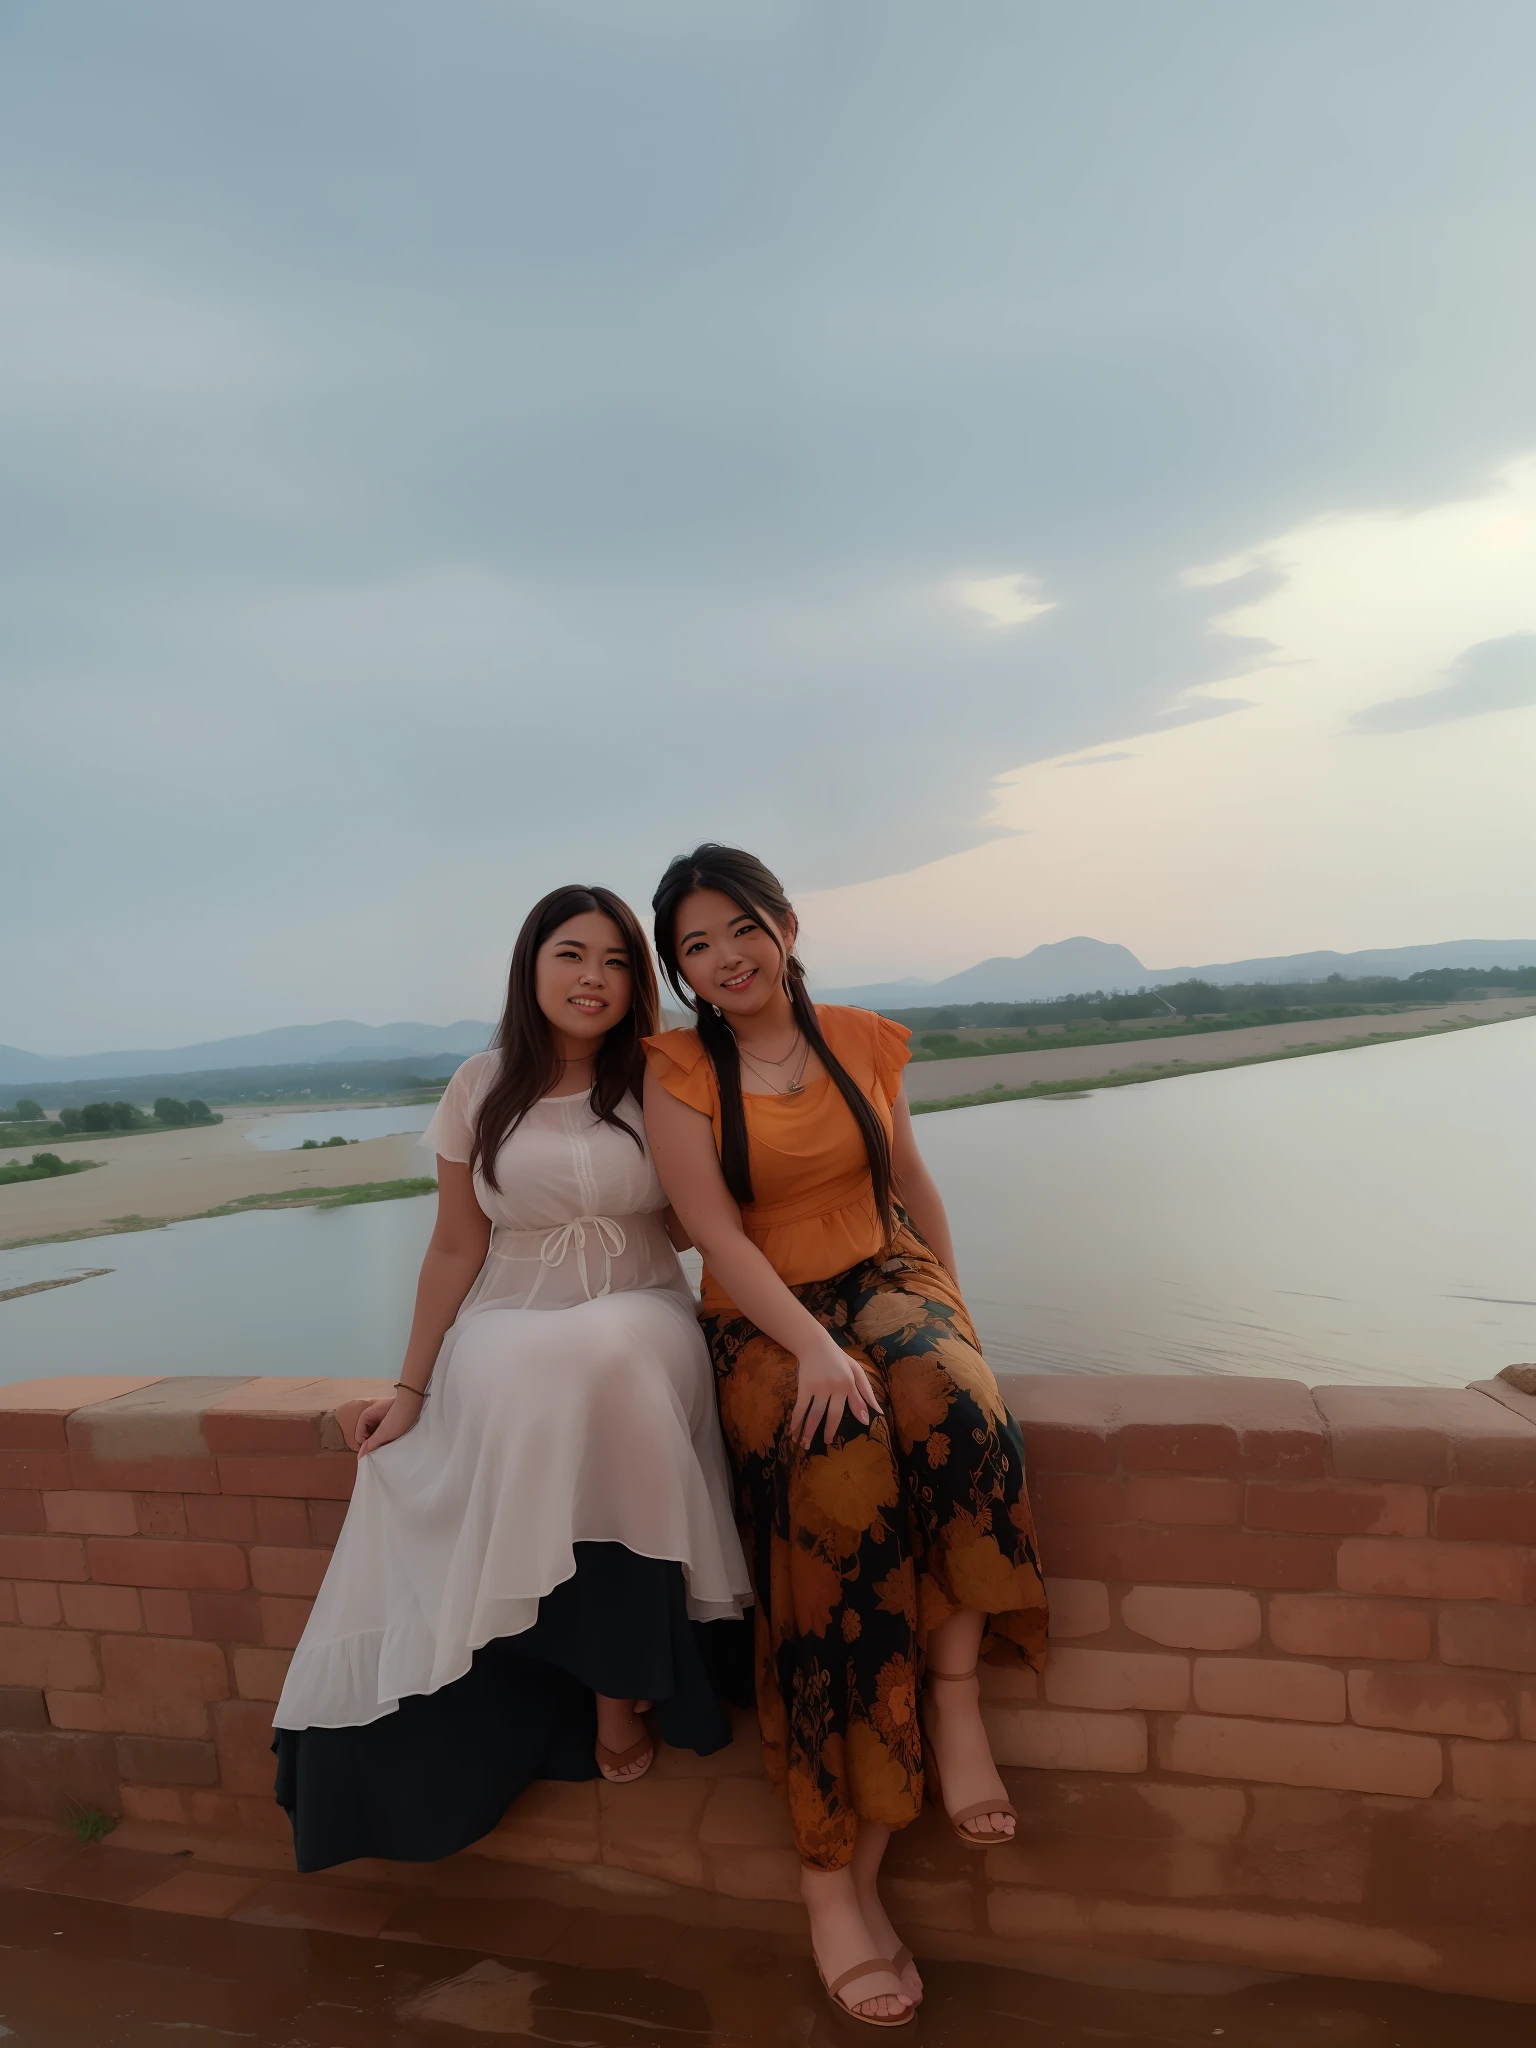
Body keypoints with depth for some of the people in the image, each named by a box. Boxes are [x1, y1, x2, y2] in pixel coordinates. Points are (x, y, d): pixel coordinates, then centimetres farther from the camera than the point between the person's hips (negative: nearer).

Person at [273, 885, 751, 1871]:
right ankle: (616, 1671, -14)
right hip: (508, 1327, 1)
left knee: (600, 1363, -34)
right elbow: (455, 1250, 4)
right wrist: (412, 1386, 3)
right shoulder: (482, 1091, 1)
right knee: (519, 1385, -33)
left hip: (641, 1321, 0)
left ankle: (619, 1681, -16)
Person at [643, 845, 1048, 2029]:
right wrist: (814, 1348, -21)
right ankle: (839, 1872, -15)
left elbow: (915, 1184, 14)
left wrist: (954, 1305, 4)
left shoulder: (862, 1042, 7)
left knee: (959, 1405, -32)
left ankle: (955, 1688, -13)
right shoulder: (679, 1075, -3)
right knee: (841, 1501, -27)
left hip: (886, 1277, 3)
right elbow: (717, 1234, -11)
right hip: (765, 1319, -2)